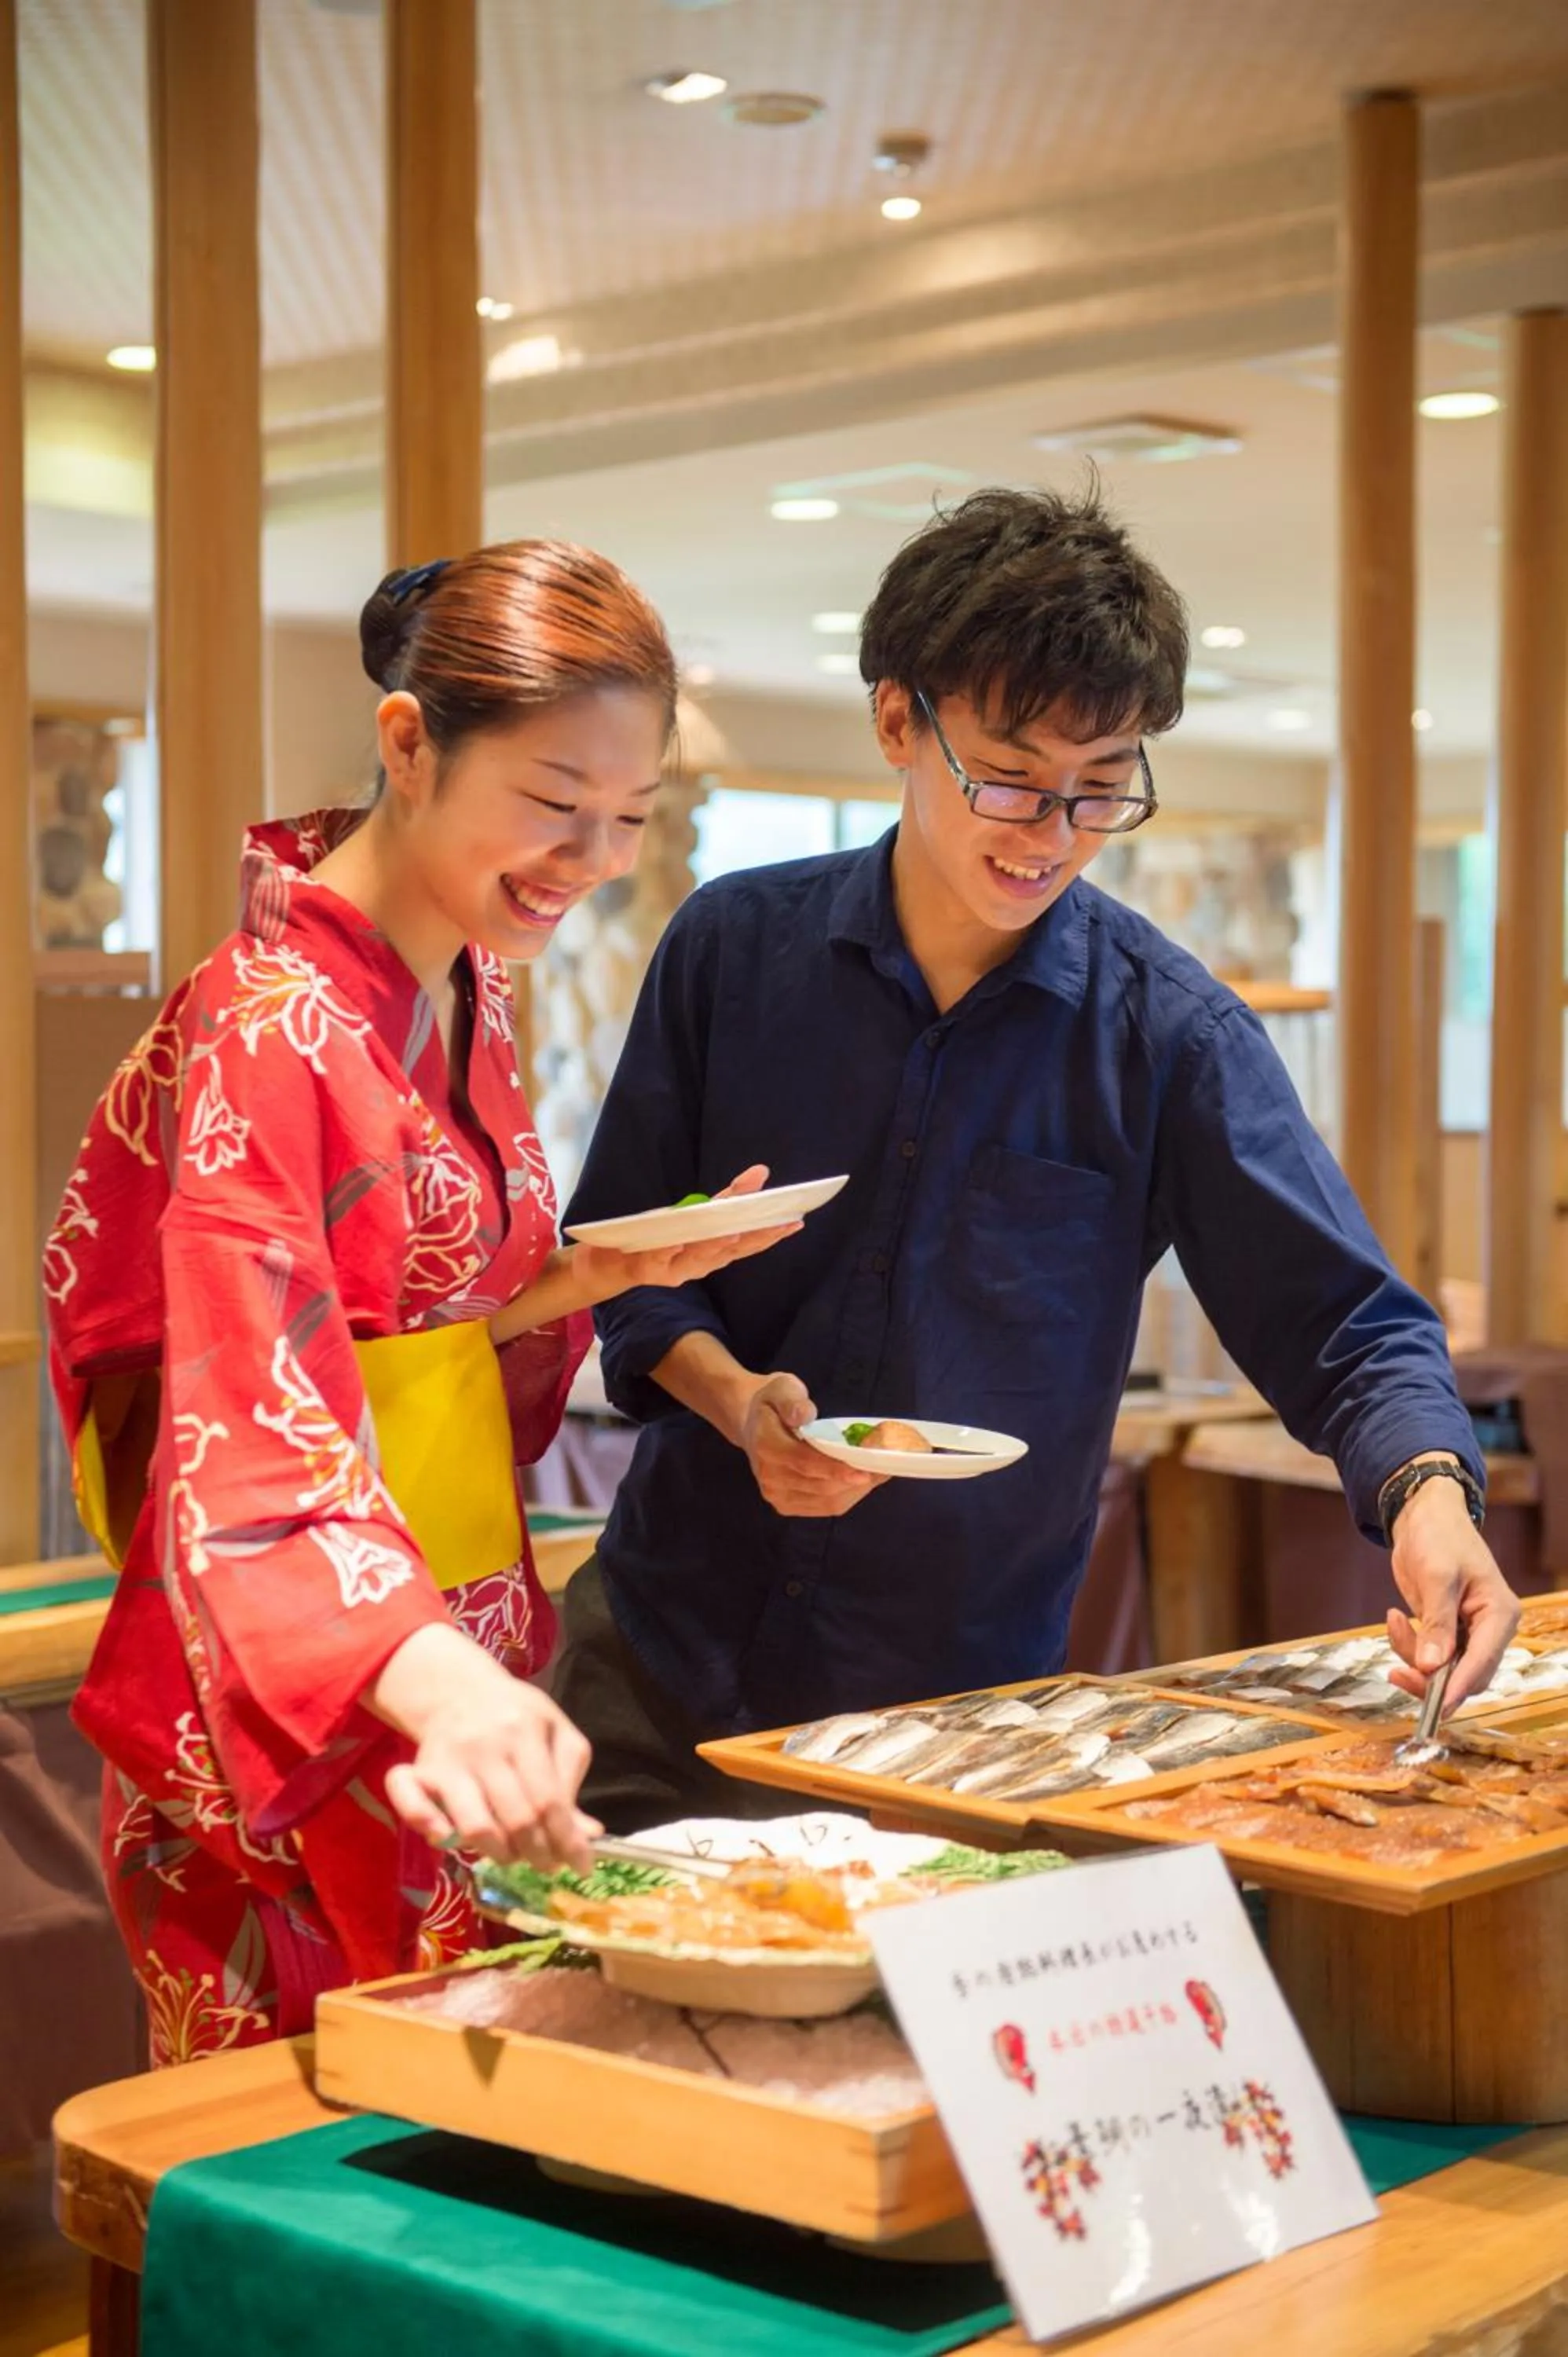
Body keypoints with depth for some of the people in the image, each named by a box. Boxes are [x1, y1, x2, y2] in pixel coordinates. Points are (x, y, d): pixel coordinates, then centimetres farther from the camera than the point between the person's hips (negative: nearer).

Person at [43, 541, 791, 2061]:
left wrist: (601, 1274, -2)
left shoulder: (467, 994, 7)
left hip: (459, 1666, 8)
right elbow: (245, 1436, -31)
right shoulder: (267, 1029, -20)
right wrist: (438, 1684, -47)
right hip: (288, 1723, -8)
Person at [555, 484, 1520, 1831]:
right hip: (668, 1647, 2)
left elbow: (1346, 1327, -9)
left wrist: (1431, 1490, -29)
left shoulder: (1170, 1035, -8)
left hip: (962, 1693, -1)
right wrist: (734, 1398, -15)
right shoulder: (735, 946, -3)